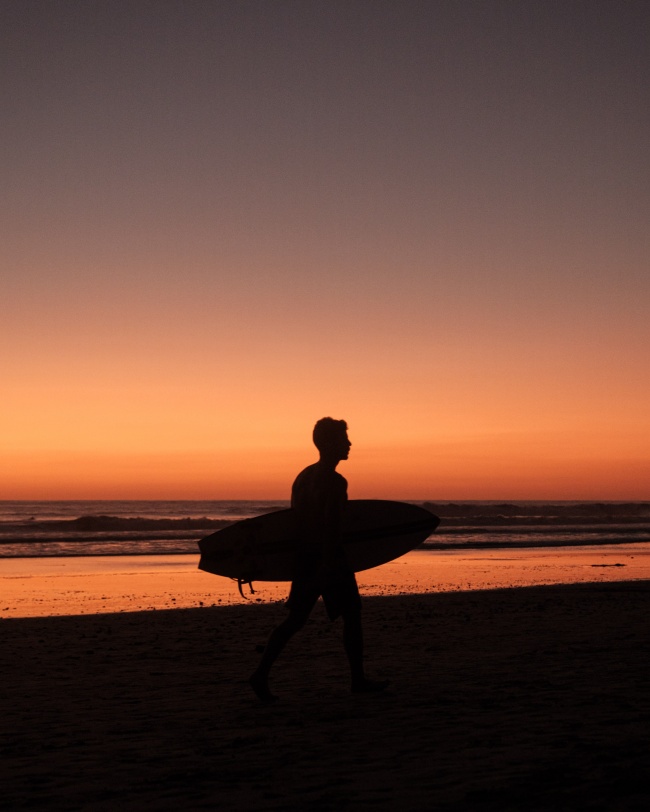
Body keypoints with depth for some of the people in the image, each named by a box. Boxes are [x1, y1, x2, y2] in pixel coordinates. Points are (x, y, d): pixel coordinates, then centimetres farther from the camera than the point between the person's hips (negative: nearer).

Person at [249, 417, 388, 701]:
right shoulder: (335, 482, -14)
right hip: (330, 559, -7)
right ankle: (358, 680, 16)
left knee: (295, 619, 7)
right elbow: (331, 527, -22)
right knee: (352, 616, 8)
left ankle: (262, 673, -5)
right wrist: (328, 564, -24)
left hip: (305, 556, 7)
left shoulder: (304, 475, 11)